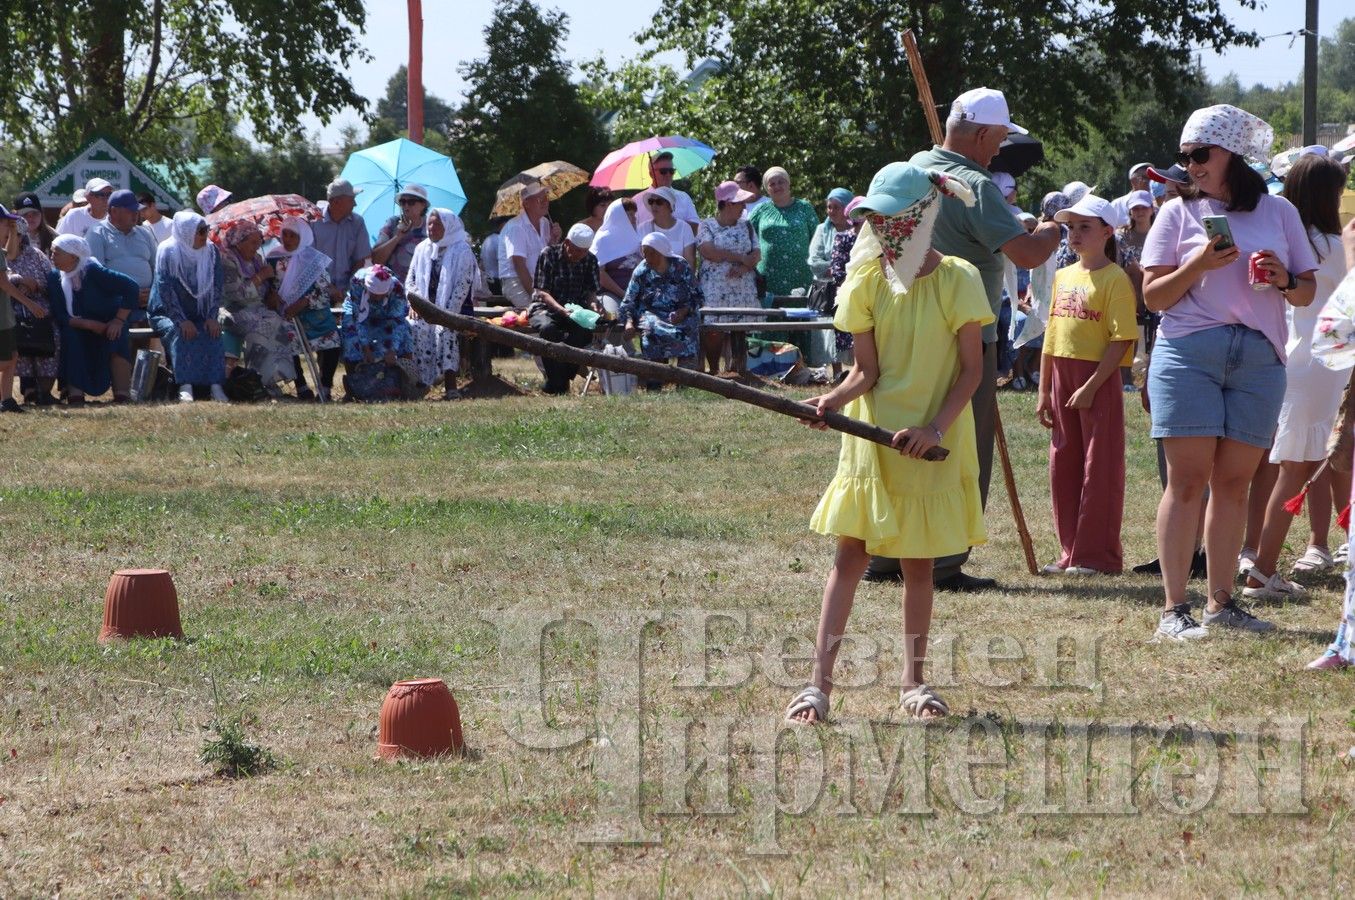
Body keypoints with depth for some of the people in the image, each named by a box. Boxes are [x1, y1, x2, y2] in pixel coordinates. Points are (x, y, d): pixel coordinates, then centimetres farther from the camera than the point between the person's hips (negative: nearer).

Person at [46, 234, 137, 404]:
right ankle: (75, 395, -33)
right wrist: (88, 324, -27)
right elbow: (59, 317, -14)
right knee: (69, 335, -29)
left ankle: (121, 396, -34)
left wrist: (118, 320, -26)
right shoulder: (54, 278, -9)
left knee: (117, 340, -32)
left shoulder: (92, 271, -19)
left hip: (108, 326, -2)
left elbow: (130, 287, -22)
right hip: (79, 329, 2)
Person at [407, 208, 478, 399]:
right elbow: (411, 280, 18)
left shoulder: (462, 251, -1)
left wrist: (446, 313, -19)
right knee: (411, 326, -26)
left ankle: (450, 385, -37)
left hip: (454, 308, -5)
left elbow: (462, 286, -10)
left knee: (444, 329, -35)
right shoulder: (422, 249, 17)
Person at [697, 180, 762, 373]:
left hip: (744, 290, 3)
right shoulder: (706, 226, 4)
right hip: (715, 290, -3)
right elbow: (708, 251, -12)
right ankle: (713, 370, -1)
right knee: (713, 331, -11)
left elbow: (757, 254, 9)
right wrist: (741, 258, -6)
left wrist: (744, 267, -12)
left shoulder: (746, 226, 17)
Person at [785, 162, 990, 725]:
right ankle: (819, 682, -4)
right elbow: (866, 369, -1)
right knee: (849, 553, -2)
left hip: (931, 445, -1)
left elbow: (972, 370, -6)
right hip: (870, 435, 1)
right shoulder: (868, 280, 0)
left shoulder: (955, 280, -6)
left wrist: (934, 428, -17)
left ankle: (914, 684, 17)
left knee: (918, 562, 6)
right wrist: (833, 400, -21)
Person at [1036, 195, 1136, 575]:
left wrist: (1091, 387, -18)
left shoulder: (1115, 279, -9)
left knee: (1099, 469, -3)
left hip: (1098, 380, -7)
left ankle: (1098, 555, 1)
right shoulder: (1062, 277, 13)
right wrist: (1044, 391, 14)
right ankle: (1070, 553, 16)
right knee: (1063, 466, 9)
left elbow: (1121, 340, -14)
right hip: (1062, 378, 7)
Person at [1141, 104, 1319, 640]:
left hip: (1259, 357, 2)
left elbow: (1308, 292, 13)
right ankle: (1173, 608, -8)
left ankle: (1221, 601, 11)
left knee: (1234, 482, 4)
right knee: (1188, 479, -7)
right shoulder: (1179, 213, 8)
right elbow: (1153, 296, 2)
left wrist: (1284, 281, -9)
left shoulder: (1278, 212, 13)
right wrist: (1199, 265, -13)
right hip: (1189, 351, -2)